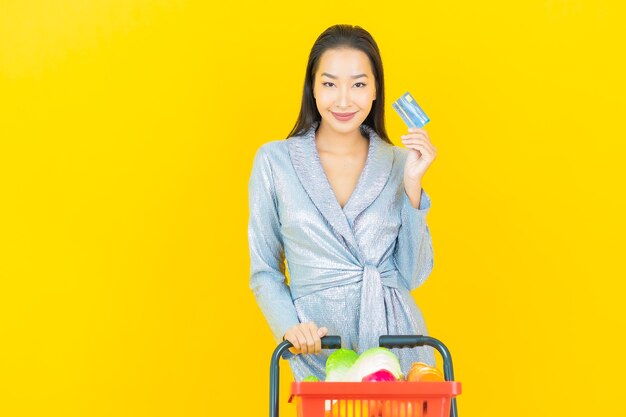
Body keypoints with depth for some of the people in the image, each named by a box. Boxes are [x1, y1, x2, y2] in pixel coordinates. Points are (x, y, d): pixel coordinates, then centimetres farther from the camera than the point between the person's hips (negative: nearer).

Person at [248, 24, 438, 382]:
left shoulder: (398, 163, 4)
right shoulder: (274, 161, -1)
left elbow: (413, 275, 1)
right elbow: (265, 271, 5)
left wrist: (412, 184, -7)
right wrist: (289, 326, -13)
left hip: (397, 339, 2)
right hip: (321, 349, -1)